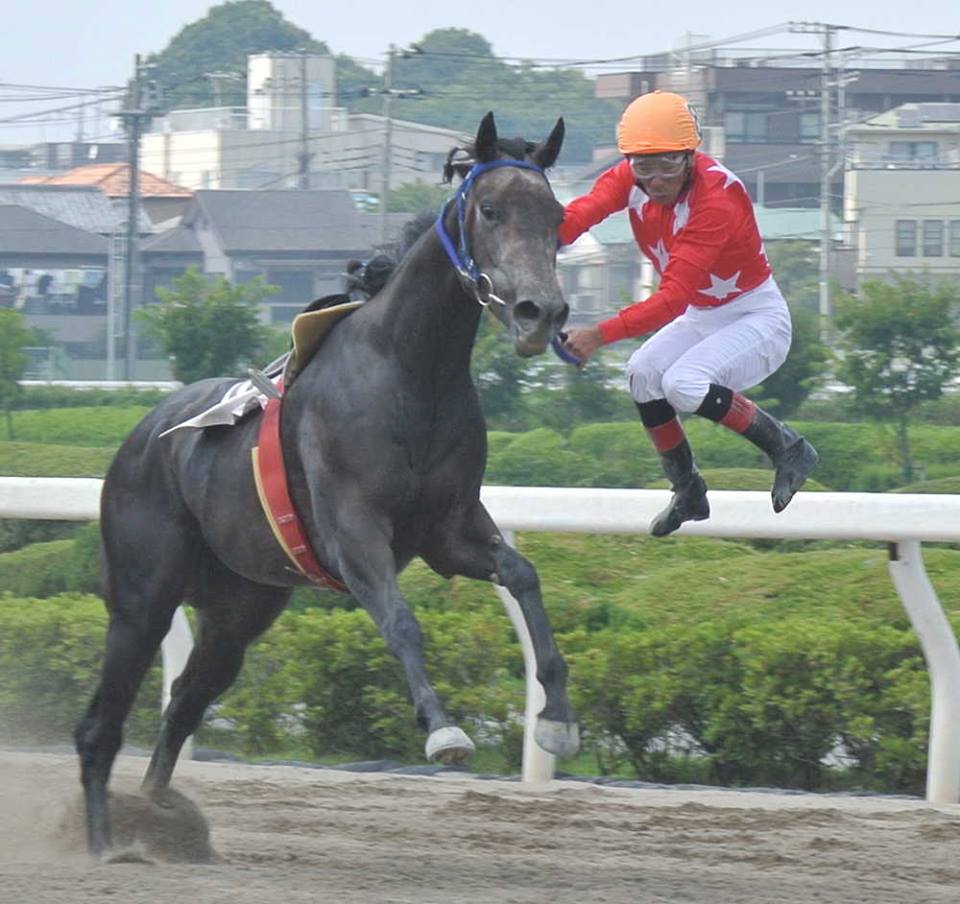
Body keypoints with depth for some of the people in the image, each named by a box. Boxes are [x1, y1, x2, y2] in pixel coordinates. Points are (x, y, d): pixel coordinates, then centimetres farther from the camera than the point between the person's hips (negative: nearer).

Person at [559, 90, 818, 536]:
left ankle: (787, 447, -8)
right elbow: (577, 215, -30)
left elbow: (673, 298, -38)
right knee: (643, 374, -14)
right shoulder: (629, 179, -12)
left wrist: (599, 335, -47)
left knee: (683, 385, -27)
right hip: (702, 318, 7)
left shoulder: (716, 197, -32)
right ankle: (687, 494, 4)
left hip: (758, 318, -7)